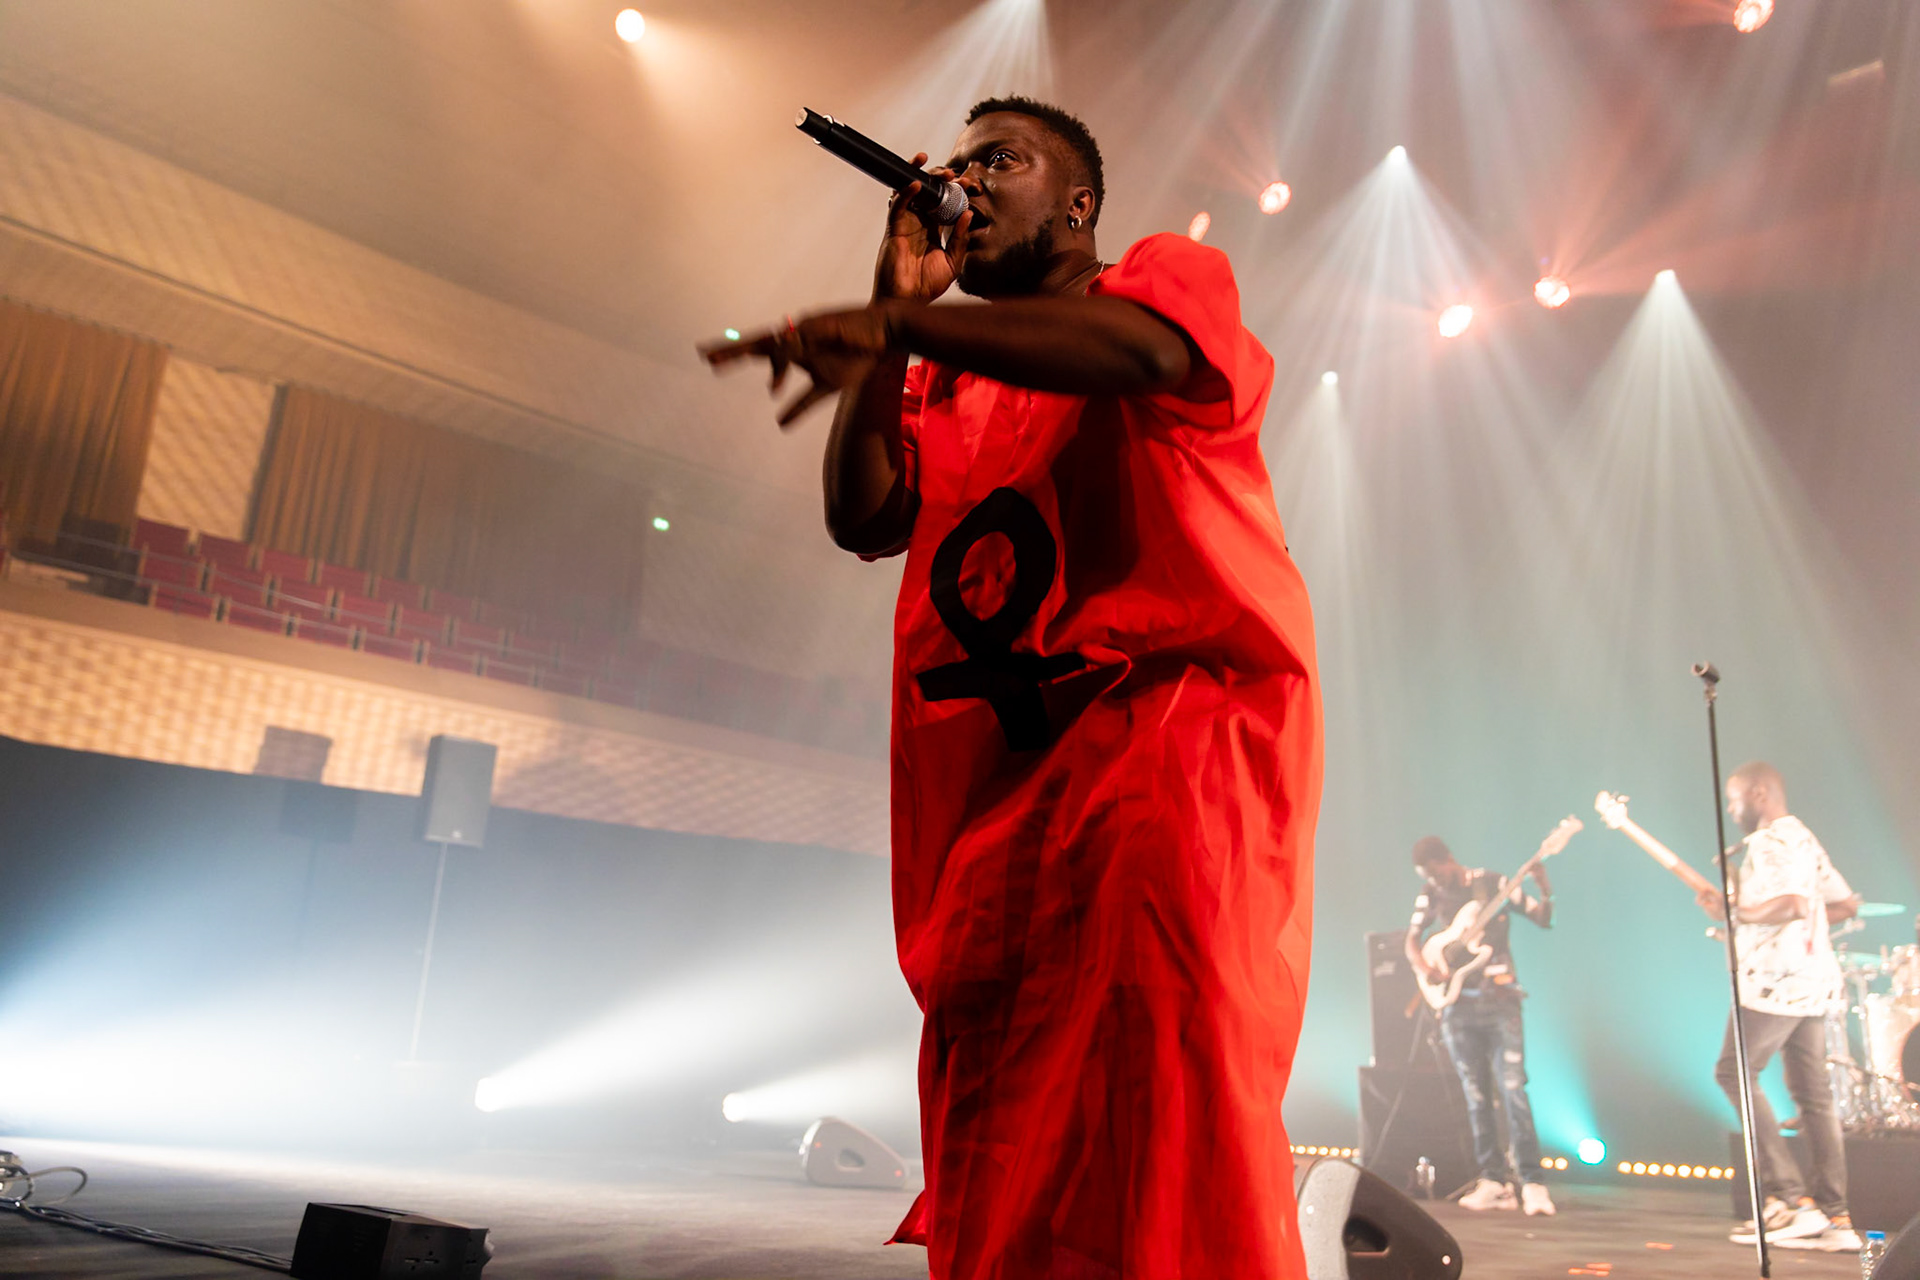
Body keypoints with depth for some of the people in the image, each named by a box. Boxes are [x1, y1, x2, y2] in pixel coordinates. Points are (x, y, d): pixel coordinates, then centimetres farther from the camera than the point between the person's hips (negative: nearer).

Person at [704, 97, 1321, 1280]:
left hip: (1178, 710, -5)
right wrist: (896, 305, 9)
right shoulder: (950, 382, 24)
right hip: (1007, 761, 6)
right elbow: (865, 518, 6)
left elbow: (1142, 349, -17)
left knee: (1160, 1053, -22)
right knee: (995, 1115, 7)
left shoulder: (1173, 270, 9)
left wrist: (900, 324, -23)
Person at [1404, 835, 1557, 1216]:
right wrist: (1423, 967, -8)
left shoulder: (1494, 884, -1)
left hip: (1499, 1001, -3)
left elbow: (1543, 918, -1)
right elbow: (1411, 940, 11)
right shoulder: (1431, 895, 8)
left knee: (1512, 1089, -11)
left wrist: (1545, 890, -20)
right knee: (1476, 1096, 5)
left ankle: (1532, 1182, -7)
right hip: (1457, 1007, 4)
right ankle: (1494, 1180, 12)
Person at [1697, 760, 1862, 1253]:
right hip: (1814, 978, 10)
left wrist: (1732, 912, -14)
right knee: (1812, 1092, 9)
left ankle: (1792, 1196, -6)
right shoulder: (1803, 838, 19)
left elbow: (1788, 903, -26)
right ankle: (1834, 1216, 9)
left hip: (1778, 979, -10)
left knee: (1734, 1072, -3)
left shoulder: (1769, 842, -12)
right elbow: (1845, 903, 23)